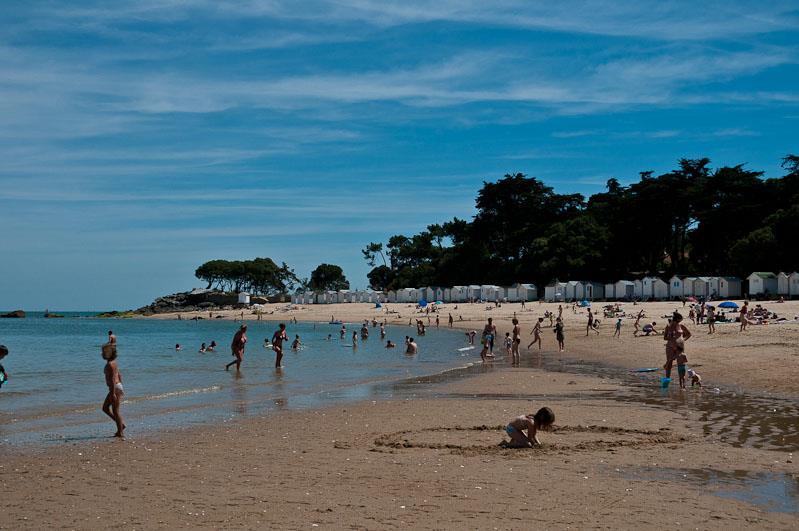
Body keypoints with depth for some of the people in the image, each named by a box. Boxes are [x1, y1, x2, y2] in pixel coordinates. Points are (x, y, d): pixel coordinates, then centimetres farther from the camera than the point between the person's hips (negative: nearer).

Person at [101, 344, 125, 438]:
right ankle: (121, 424, 18)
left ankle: (120, 432, 6)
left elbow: (112, 379, -22)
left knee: (115, 411, -2)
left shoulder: (110, 364, -17)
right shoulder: (113, 362, 14)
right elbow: (119, 375, 20)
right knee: (105, 408, 16)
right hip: (117, 387, 10)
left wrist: (113, 393, -25)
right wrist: (120, 387, 25)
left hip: (115, 388, -10)